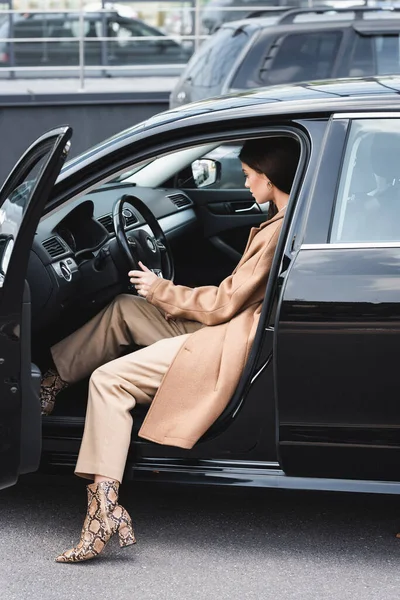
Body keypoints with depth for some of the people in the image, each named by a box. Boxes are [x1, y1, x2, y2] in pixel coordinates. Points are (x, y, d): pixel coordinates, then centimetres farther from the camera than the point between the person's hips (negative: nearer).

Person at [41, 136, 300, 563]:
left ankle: (105, 507, -15)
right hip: (228, 328, 10)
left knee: (108, 379, -12)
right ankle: (52, 382, 23)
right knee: (124, 308, 17)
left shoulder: (280, 232, -20)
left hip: (228, 347, -10)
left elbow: (225, 303, -17)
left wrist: (161, 290, -3)